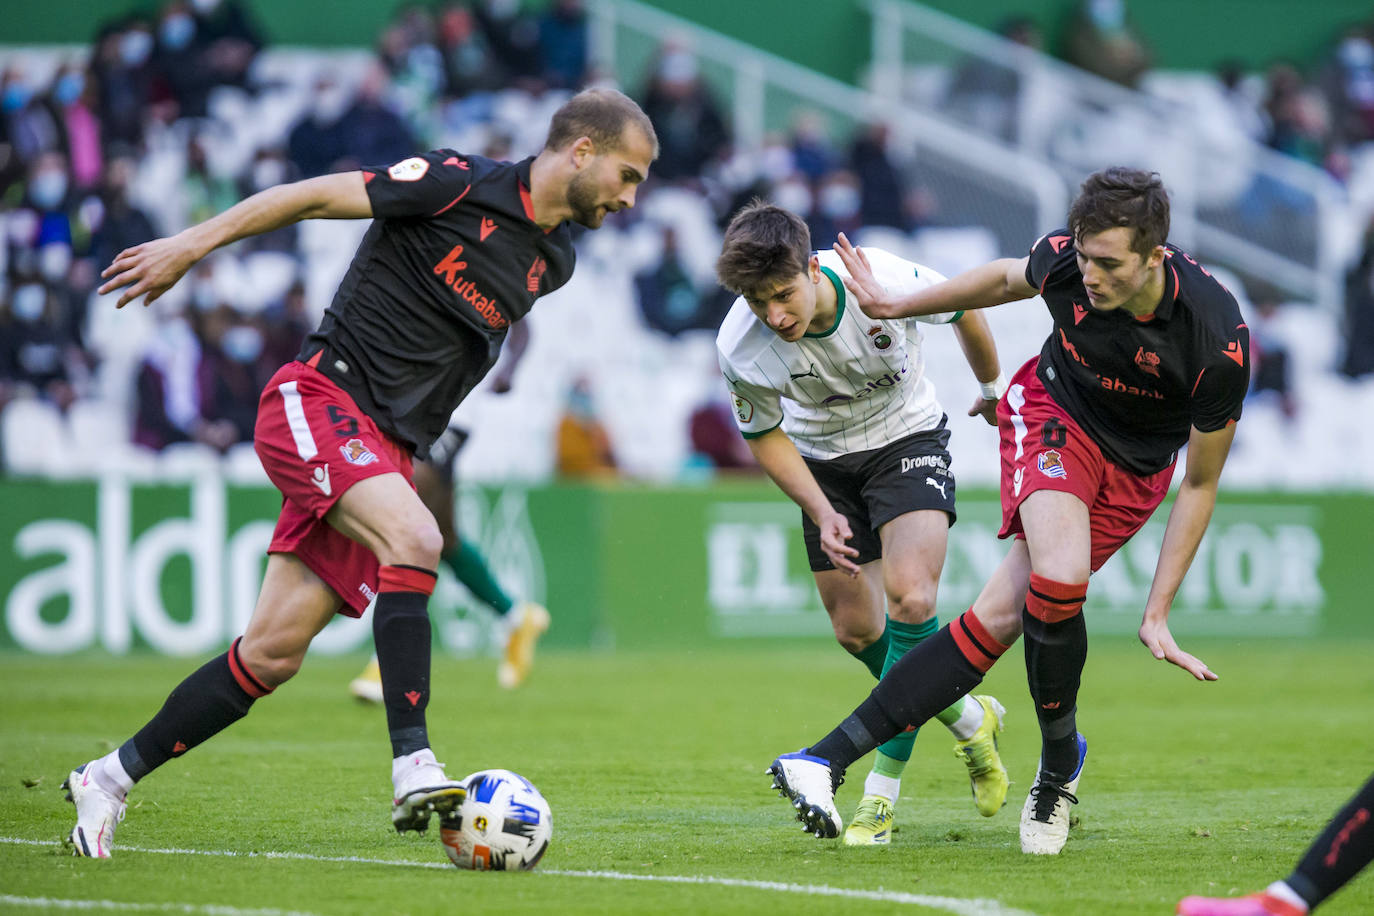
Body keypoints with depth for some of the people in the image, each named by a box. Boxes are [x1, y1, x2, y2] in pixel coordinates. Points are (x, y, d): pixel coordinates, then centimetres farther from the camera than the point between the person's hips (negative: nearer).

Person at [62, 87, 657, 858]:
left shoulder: (553, 261, 10)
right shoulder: (462, 185, -11)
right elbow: (317, 196, -5)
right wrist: (193, 244, -5)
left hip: (387, 454, 7)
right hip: (321, 399, -7)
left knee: (273, 656, -1)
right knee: (414, 539, -32)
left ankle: (109, 779, 11)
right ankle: (414, 769, -36)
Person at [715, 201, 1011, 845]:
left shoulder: (886, 281, -32)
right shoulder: (740, 350, -27)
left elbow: (963, 309, -7)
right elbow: (764, 435, -5)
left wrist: (992, 387, 11)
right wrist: (822, 514, -14)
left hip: (908, 437, -3)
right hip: (823, 460, 3)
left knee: (909, 598, -23)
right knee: (855, 630, 4)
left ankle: (883, 789, -16)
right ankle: (970, 720, 31)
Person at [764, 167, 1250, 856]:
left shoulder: (1220, 342, -29)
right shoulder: (1064, 260, -23)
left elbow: (1200, 484, -15)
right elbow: (1005, 280, 6)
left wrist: (1157, 614, -14)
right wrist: (895, 305, 16)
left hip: (1136, 469, 0)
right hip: (1053, 410, 0)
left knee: (1002, 614, -15)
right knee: (1057, 579, -27)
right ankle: (1060, 761, -5)